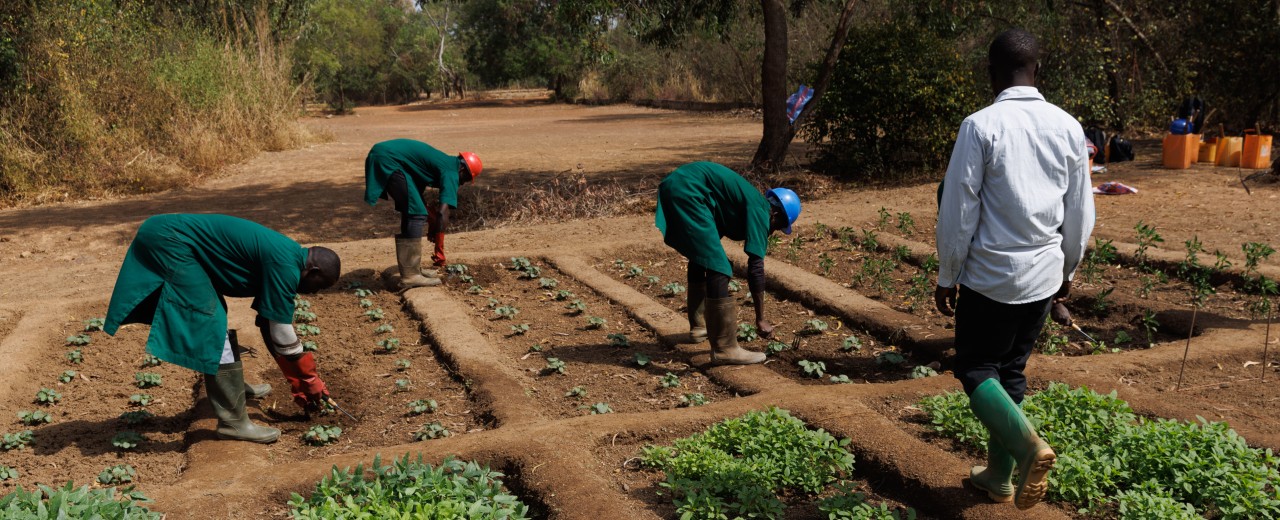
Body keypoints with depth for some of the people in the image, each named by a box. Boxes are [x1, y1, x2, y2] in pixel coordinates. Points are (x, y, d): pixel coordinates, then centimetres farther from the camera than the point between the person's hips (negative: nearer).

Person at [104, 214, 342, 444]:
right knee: (211, 326, -12)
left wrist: (299, 383, 22)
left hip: (166, 238, 11)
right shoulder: (284, 264, -16)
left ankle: (232, 385, 39)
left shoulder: (277, 258, 13)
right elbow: (282, 334, -12)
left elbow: (271, 324, 20)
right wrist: (310, 381, 0)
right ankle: (233, 421, -9)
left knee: (215, 319, 22)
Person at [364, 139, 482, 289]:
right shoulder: (451, 172, -6)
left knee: (411, 211, 16)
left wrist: (432, 221, 37)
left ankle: (412, 269, 19)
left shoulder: (444, 162, 21)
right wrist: (439, 251, -11)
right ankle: (410, 276, -8)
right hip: (387, 160, -10)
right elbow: (443, 212, -15)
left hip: (383, 155, 10)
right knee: (416, 214, -7)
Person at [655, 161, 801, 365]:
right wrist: (760, 319, 0)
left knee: (701, 258, 25)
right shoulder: (760, 211, -3)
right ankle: (725, 348, -6)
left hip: (675, 186, 11)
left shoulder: (750, 205, 23)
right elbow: (756, 268, -6)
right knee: (716, 266, -9)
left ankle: (698, 327, 38)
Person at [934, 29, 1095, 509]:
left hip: (990, 275, -5)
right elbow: (1081, 213, 8)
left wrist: (946, 277, -2)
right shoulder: (1068, 128, 2)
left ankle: (1027, 443, -16)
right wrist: (1066, 270, 22)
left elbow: (958, 210, -12)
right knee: (1012, 371, 17)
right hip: (1043, 276, 5)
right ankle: (999, 476, 22)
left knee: (976, 368, 8)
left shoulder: (981, 126, -14)